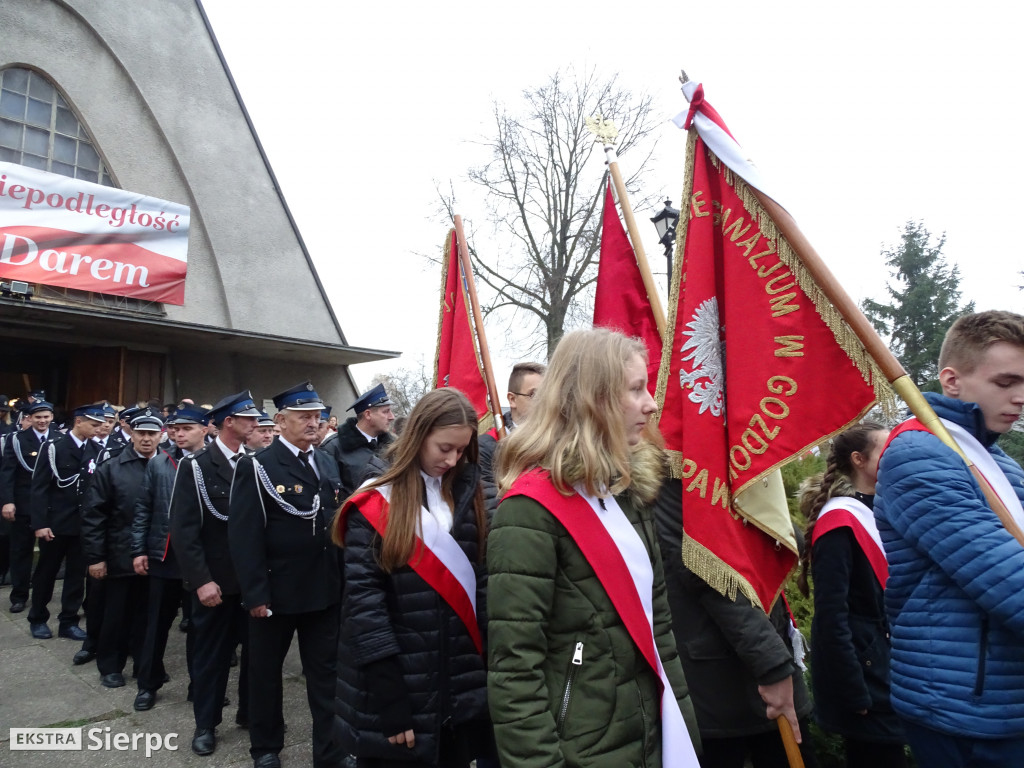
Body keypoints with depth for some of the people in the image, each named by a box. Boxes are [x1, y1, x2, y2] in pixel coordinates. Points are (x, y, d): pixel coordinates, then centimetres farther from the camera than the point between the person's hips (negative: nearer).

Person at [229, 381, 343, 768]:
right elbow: (244, 536, -14)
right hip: (277, 591, -4)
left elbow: (336, 521, 10)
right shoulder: (256, 467, -10)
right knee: (266, 670, 16)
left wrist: (341, 577, 6)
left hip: (325, 589, 4)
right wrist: (255, 594, -17)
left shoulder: (326, 463, 7)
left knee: (327, 671, 11)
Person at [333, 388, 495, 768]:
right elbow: (363, 599, -13)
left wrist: (486, 660, -5)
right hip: (397, 684, -4)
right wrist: (389, 700, -17)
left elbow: (480, 577, 4)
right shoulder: (375, 505, -9)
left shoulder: (468, 495, 5)